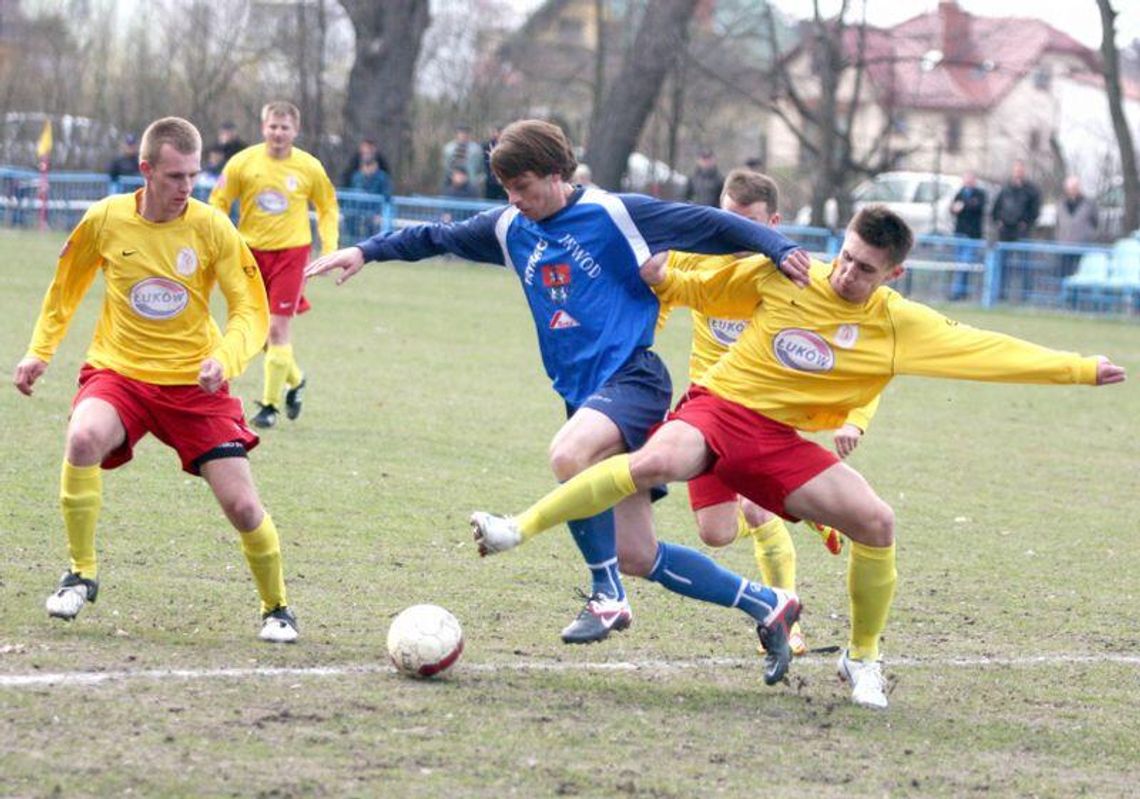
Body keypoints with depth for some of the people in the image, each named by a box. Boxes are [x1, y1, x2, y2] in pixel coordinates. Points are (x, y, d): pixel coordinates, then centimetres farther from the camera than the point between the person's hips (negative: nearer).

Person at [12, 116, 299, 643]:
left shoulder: (212, 228, -9)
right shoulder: (106, 219, -6)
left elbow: (252, 312, -8)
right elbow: (65, 286, 13)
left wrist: (224, 359, -26)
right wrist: (39, 351, 8)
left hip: (194, 382, 0)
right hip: (118, 370, 0)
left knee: (242, 505, -7)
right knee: (83, 438, -33)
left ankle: (275, 608, 22)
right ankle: (81, 573, -13)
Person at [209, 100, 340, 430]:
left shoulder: (309, 167, -5)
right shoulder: (243, 163, -6)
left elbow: (328, 207, 10)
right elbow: (218, 204, 2)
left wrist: (330, 248, 1)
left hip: (291, 251, -2)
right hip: (251, 250, 2)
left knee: (278, 328, -10)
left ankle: (271, 405, -1)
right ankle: (295, 379, 34)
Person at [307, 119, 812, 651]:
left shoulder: (613, 214, -9)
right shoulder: (511, 228, 10)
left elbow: (708, 225, -8)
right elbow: (437, 238, 23)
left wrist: (778, 248, -18)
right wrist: (367, 251, 17)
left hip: (632, 376, -8)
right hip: (580, 390, 8)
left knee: (568, 454, -35)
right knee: (637, 555, 4)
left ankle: (608, 596, -19)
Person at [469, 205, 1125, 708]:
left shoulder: (900, 324, 0)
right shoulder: (784, 276, -2)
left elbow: (989, 350, 1)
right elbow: (707, 290, 13)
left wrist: (1080, 369, 0)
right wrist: (662, 281, -6)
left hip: (780, 441, 3)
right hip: (720, 405, -3)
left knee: (875, 521, -14)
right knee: (659, 462, -37)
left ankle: (863, 660, 10)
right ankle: (519, 528, -32)